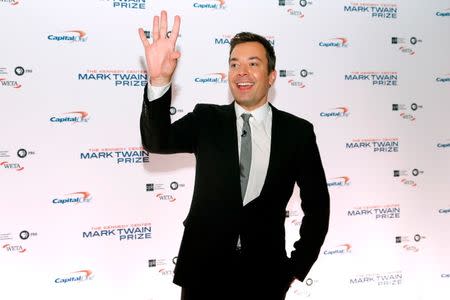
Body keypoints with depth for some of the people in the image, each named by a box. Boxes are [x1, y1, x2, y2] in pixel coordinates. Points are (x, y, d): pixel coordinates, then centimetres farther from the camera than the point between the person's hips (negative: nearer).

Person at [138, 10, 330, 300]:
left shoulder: (298, 132, -2)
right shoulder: (206, 120, -1)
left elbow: (317, 205, 4)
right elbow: (157, 141, -18)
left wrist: (298, 267, 2)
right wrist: (159, 80, -34)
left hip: (265, 275, 0)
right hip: (203, 271, 1)